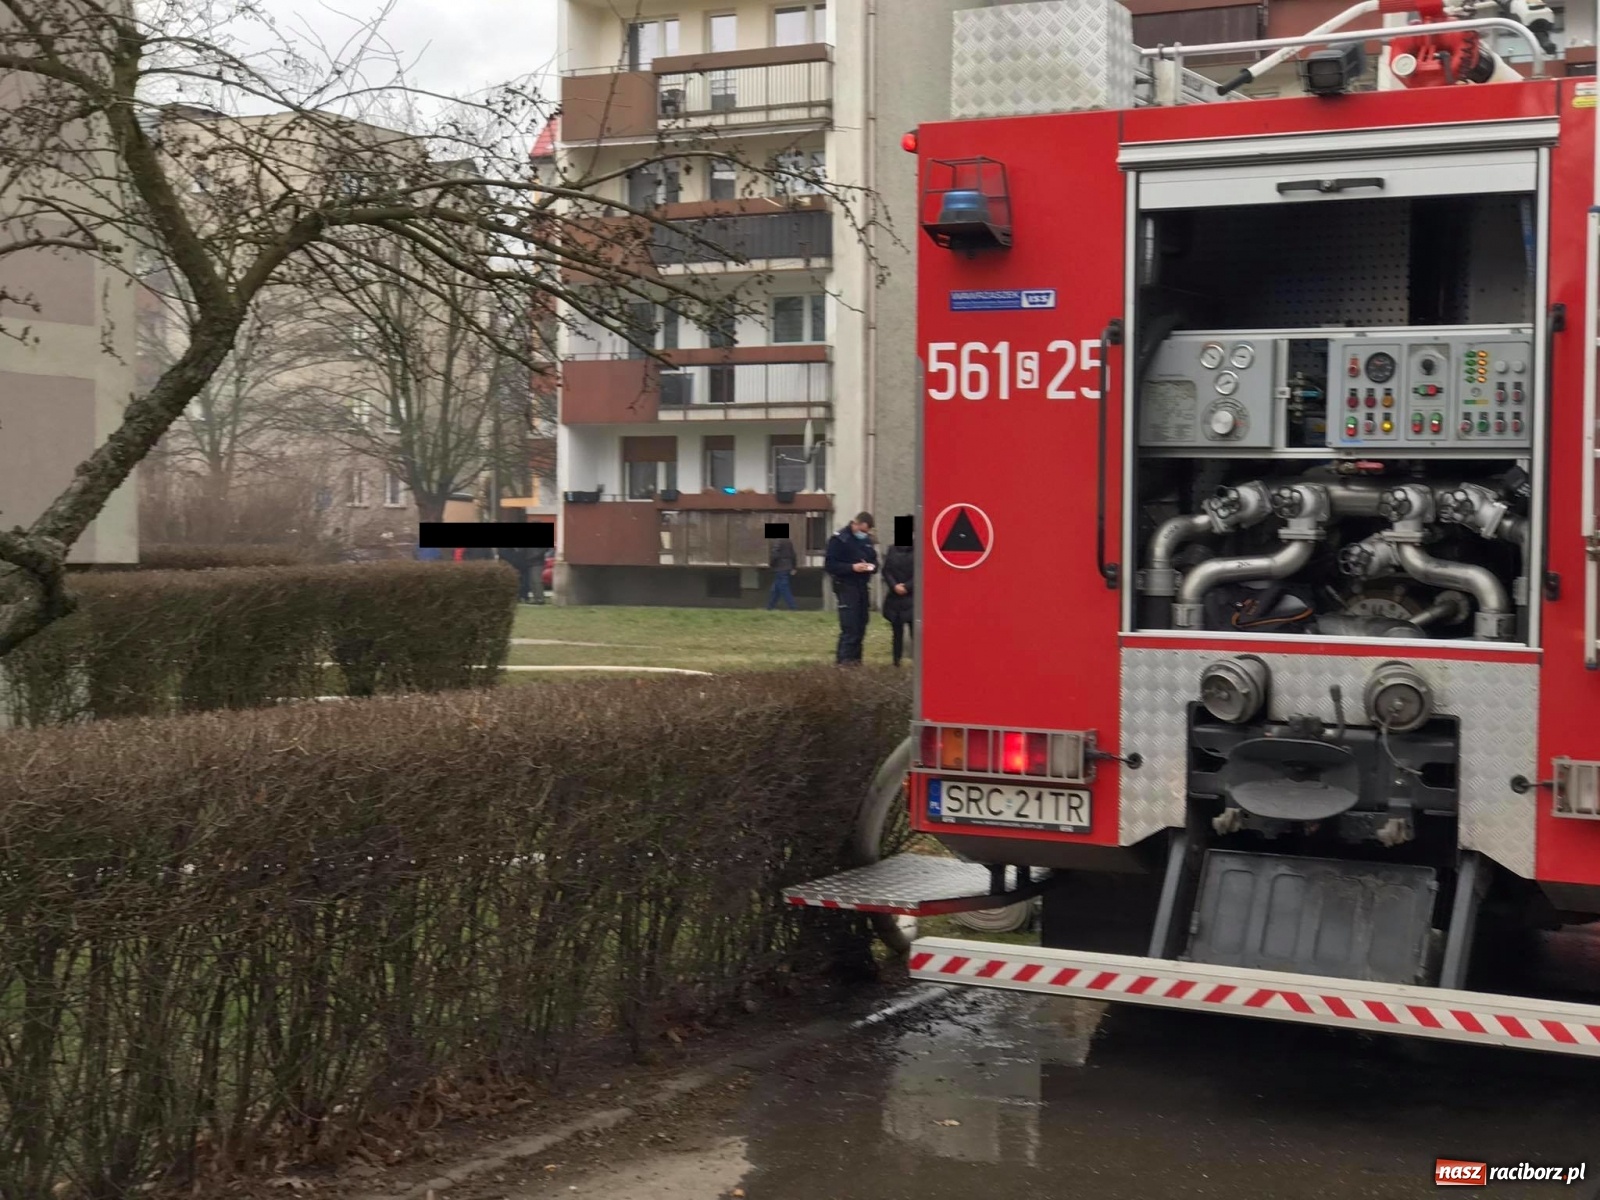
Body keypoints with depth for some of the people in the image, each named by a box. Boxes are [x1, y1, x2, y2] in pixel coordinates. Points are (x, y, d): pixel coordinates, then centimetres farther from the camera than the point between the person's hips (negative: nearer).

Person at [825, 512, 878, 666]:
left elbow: (874, 559, 20)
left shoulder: (866, 541, 13)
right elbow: (830, 565, -13)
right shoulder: (839, 539, -8)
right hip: (846, 586, -7)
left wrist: (873, 566, -4)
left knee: (861, 624, 8)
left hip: (862, 586, 7)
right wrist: (852, 567, -23)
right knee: (850, 624, -12)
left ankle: (854, 656, 16)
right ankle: (845, 658, -7)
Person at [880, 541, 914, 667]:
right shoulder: (892, 550, 9)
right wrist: (894, 586, -9)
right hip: (894, 597, 4)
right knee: (897, 631, 9)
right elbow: (886, 571, 5)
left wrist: (906, 586, -12)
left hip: (912, 598, -4)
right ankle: (896, 661, 15)